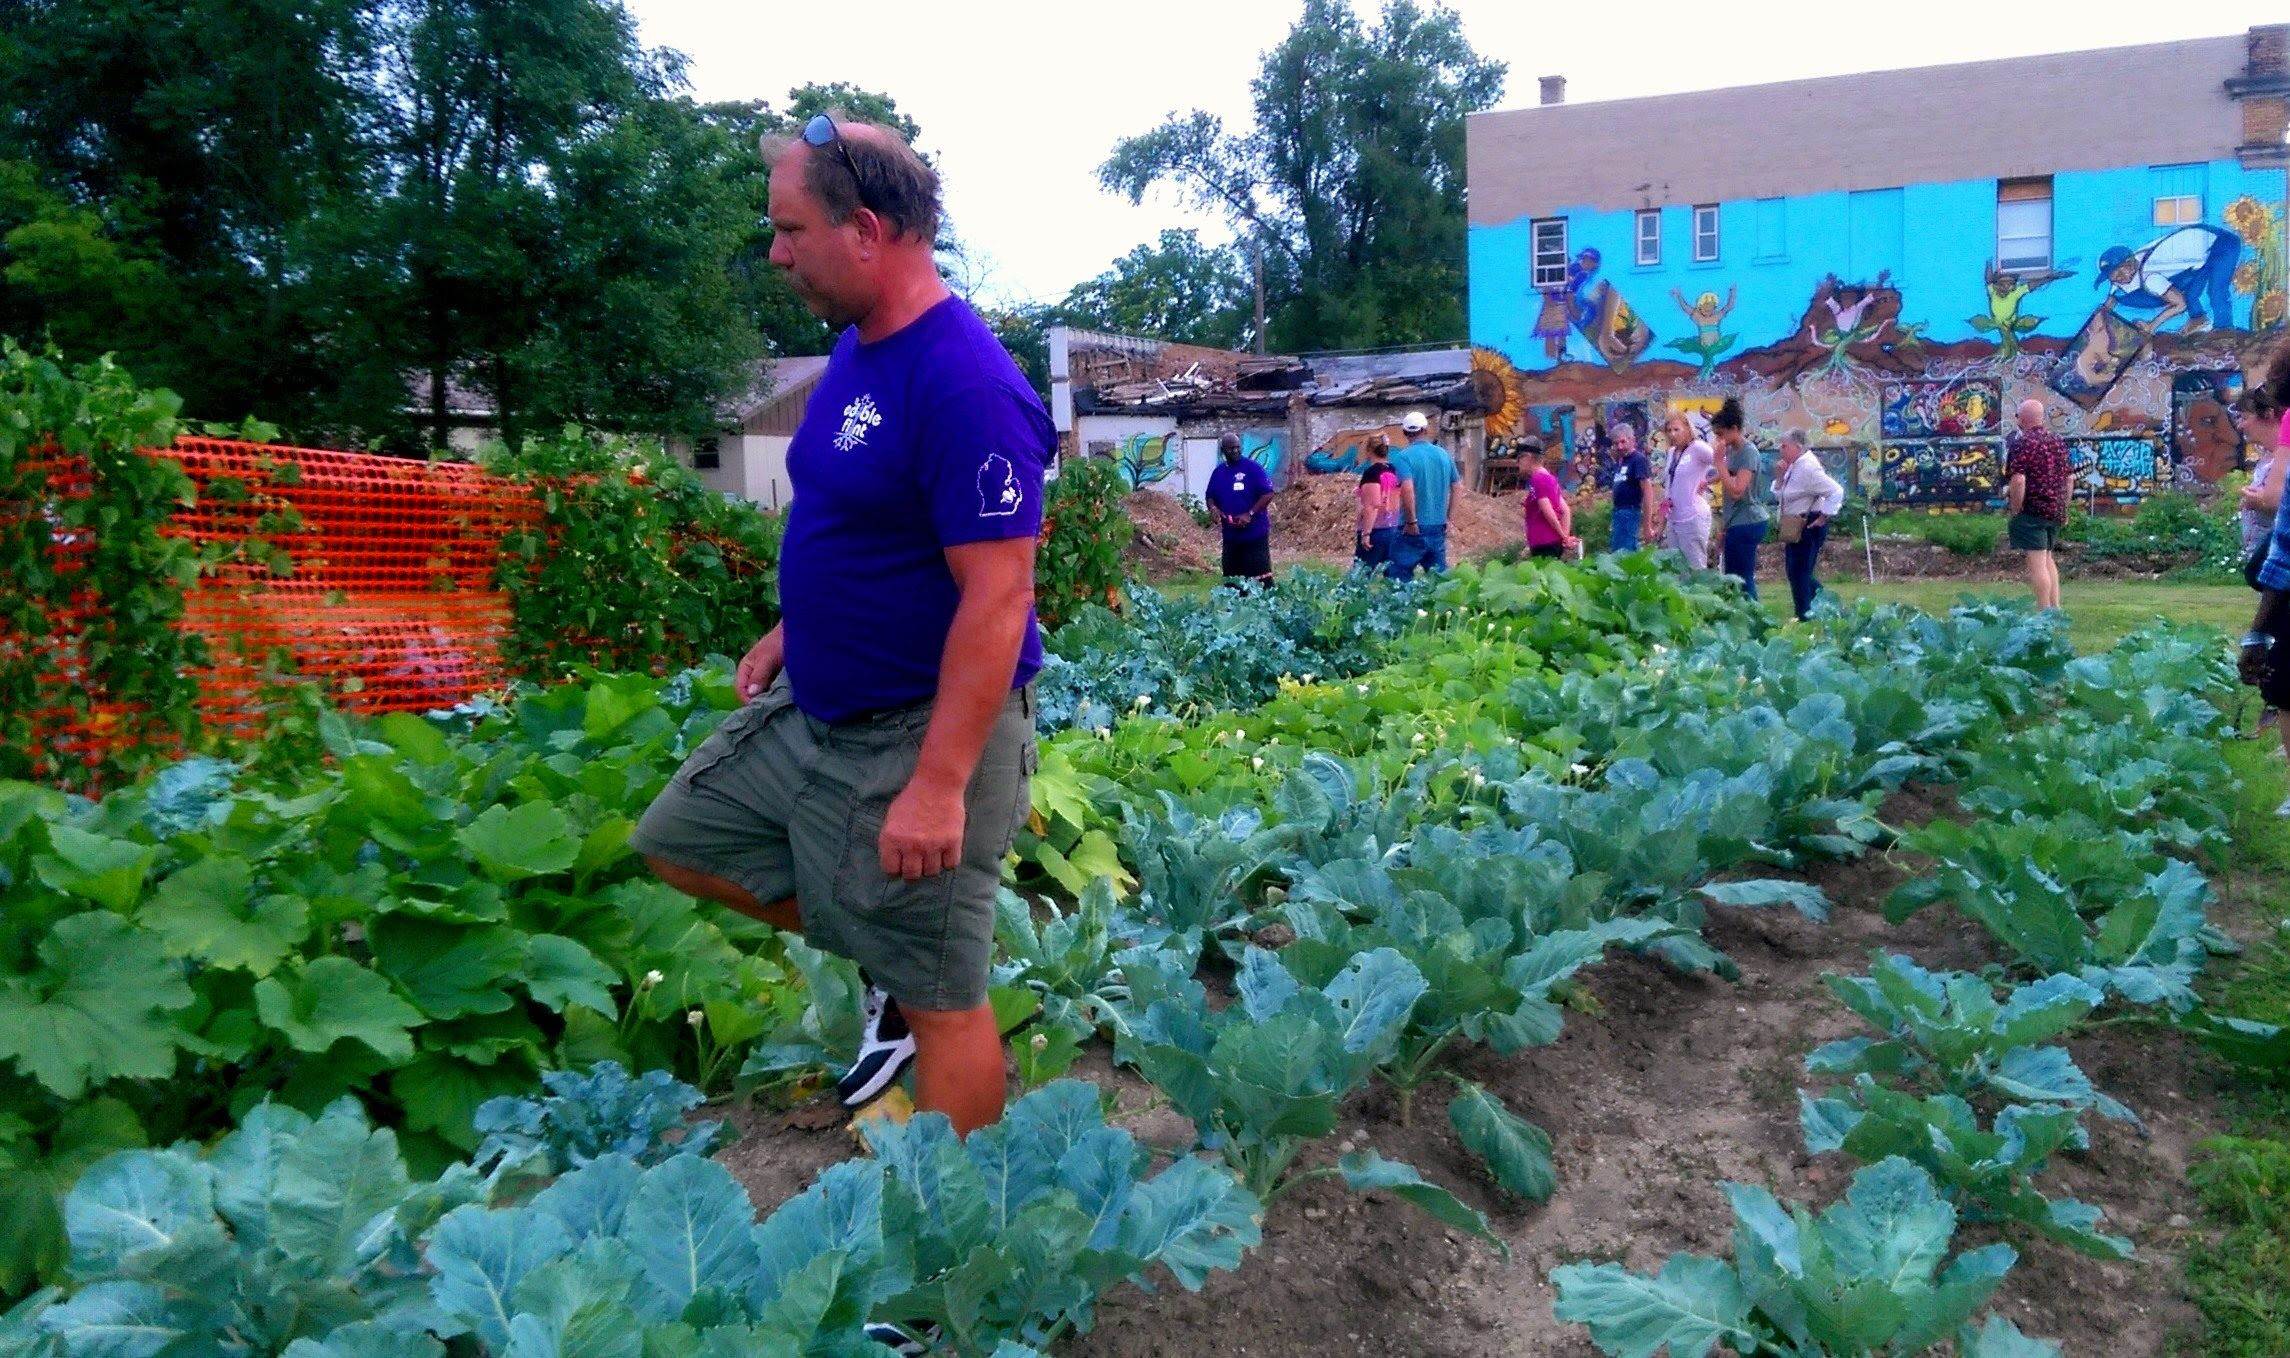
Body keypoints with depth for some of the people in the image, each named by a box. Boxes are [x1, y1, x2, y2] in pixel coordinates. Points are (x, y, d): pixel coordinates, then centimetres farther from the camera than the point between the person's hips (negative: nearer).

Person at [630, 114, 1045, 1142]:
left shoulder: (965, 384, -24)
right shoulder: (857, 346, 6)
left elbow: (997, 594, -27)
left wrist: (940, 786, -29)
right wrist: (794, 626, 20)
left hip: (919, 735, -10)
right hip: (813, 704, 10)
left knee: (943, 1000, 1)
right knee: (678, 841, 20)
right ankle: (889, 964, 29)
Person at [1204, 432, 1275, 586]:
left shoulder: (1253, 467, -7)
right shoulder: (1218, 473, 10)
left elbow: (1268, 494, -11)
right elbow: (1210, 497, 18)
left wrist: (1250, 514, -19)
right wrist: (1214, 509, -5)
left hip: (1255, 532, -6)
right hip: (1230, 534, 6)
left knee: (1260, 576, -7)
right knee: (1232, 577, 9)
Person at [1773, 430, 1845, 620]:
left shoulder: (1808, 468, -21)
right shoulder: (1793, 466, 8)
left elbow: (1836, 491, -25)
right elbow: (1778, 494, 14)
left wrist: (1823, 518, -20)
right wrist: (1780, 476, -3)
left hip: (1809, 526, -10)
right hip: (1795, 527, 10)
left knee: (1798, 572, -3)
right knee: (1793, 570, 15)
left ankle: (1805, 616, 8)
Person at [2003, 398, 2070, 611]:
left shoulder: (2021, 444, -13)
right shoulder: (2058, 442, 12)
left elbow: (2018, 481, -22)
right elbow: (2068, 478, 18)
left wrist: (2015, 511, -14)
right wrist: (2064, 509, 24)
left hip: (2032, 511, -8)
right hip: (2056, 511, 8)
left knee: (2037, 562, -6)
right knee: (2048, 558, 20)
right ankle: (2055, 608, 22)